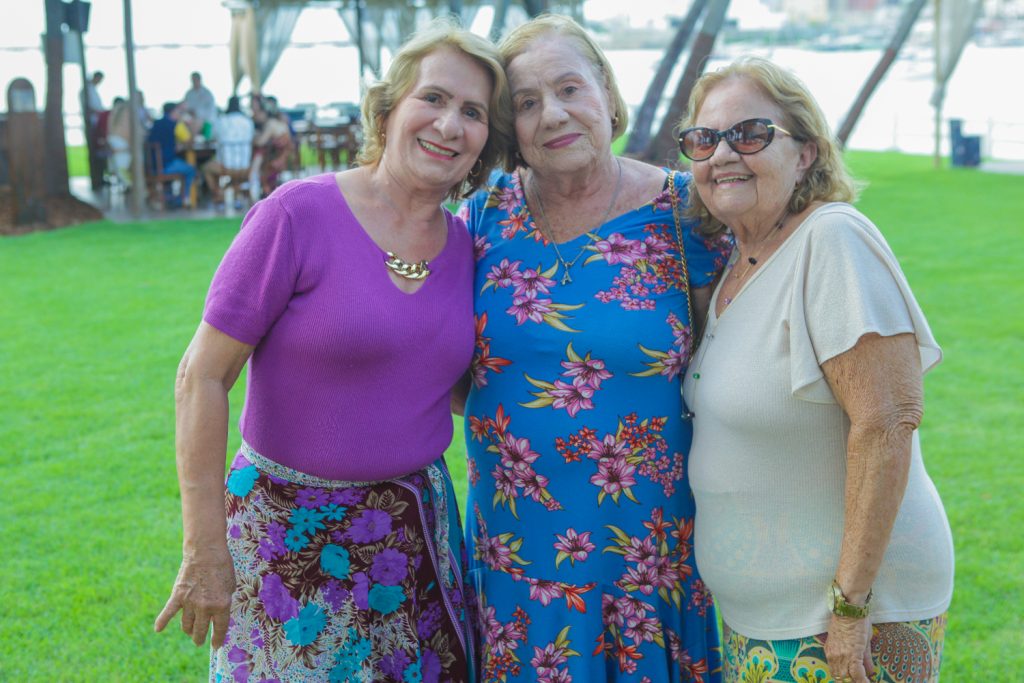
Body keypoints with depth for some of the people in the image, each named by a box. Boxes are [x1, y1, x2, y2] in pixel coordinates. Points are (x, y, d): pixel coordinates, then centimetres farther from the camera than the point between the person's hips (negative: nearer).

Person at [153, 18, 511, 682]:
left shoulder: (463, 246, 3)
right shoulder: (302, 214, -15)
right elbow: (203, 377, -14)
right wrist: (206, 551, -14)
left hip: (416, 522, 5)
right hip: (292, 528, -5)